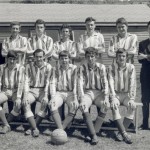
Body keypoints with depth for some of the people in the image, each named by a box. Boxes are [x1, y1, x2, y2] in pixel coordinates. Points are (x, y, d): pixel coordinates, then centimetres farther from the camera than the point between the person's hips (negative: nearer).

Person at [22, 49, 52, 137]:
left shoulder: (48, 67, 0)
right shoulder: (29, 66, 5)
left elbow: (47, 82, -6)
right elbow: (27, 81, -1)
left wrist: (45, 95, -20)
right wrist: (25, 95, -15)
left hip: (43, 90, -1)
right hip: (31, 90, 2)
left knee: (46, 103, -32)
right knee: (25, 103, -28)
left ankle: (33, 128, -23)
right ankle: (35, 129, -30)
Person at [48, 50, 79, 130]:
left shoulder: (74, 68, 2)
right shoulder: (55, 70, 10)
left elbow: (75, 84, -7)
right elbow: (53, 83, 1)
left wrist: (75, 99, -19)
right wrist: (53, 97, -16)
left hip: (70, 93, -1)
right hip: (59, 93, 1)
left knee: (74, 107, -31)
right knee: (52, 105, -30)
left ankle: (62, 129, -25)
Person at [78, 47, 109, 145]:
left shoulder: (101, 67, -1)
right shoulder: (82, 68, 0)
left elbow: (105, 83, -6)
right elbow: (80, 83, -9)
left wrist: (106, 98, -19)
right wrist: (82, 99, -22)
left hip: (99, 93, 0)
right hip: (87, 92, 0)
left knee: (106, 106, -30)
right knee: (83, 106, -31)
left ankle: (93, 132, -25)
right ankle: (94, 135, -34)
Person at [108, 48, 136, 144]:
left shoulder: (131, 67, -2)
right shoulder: (112, 68, -2)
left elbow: (133, 84, -8)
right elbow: (111, 84, -11)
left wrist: (132, 99, -18)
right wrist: (113, 98, -22)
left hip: (127, 94, 1)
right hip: (116, 94, 0)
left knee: (133, 106, -29)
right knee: (114, 106, -31)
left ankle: (120, 133, -21)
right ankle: (124, 133, -30)